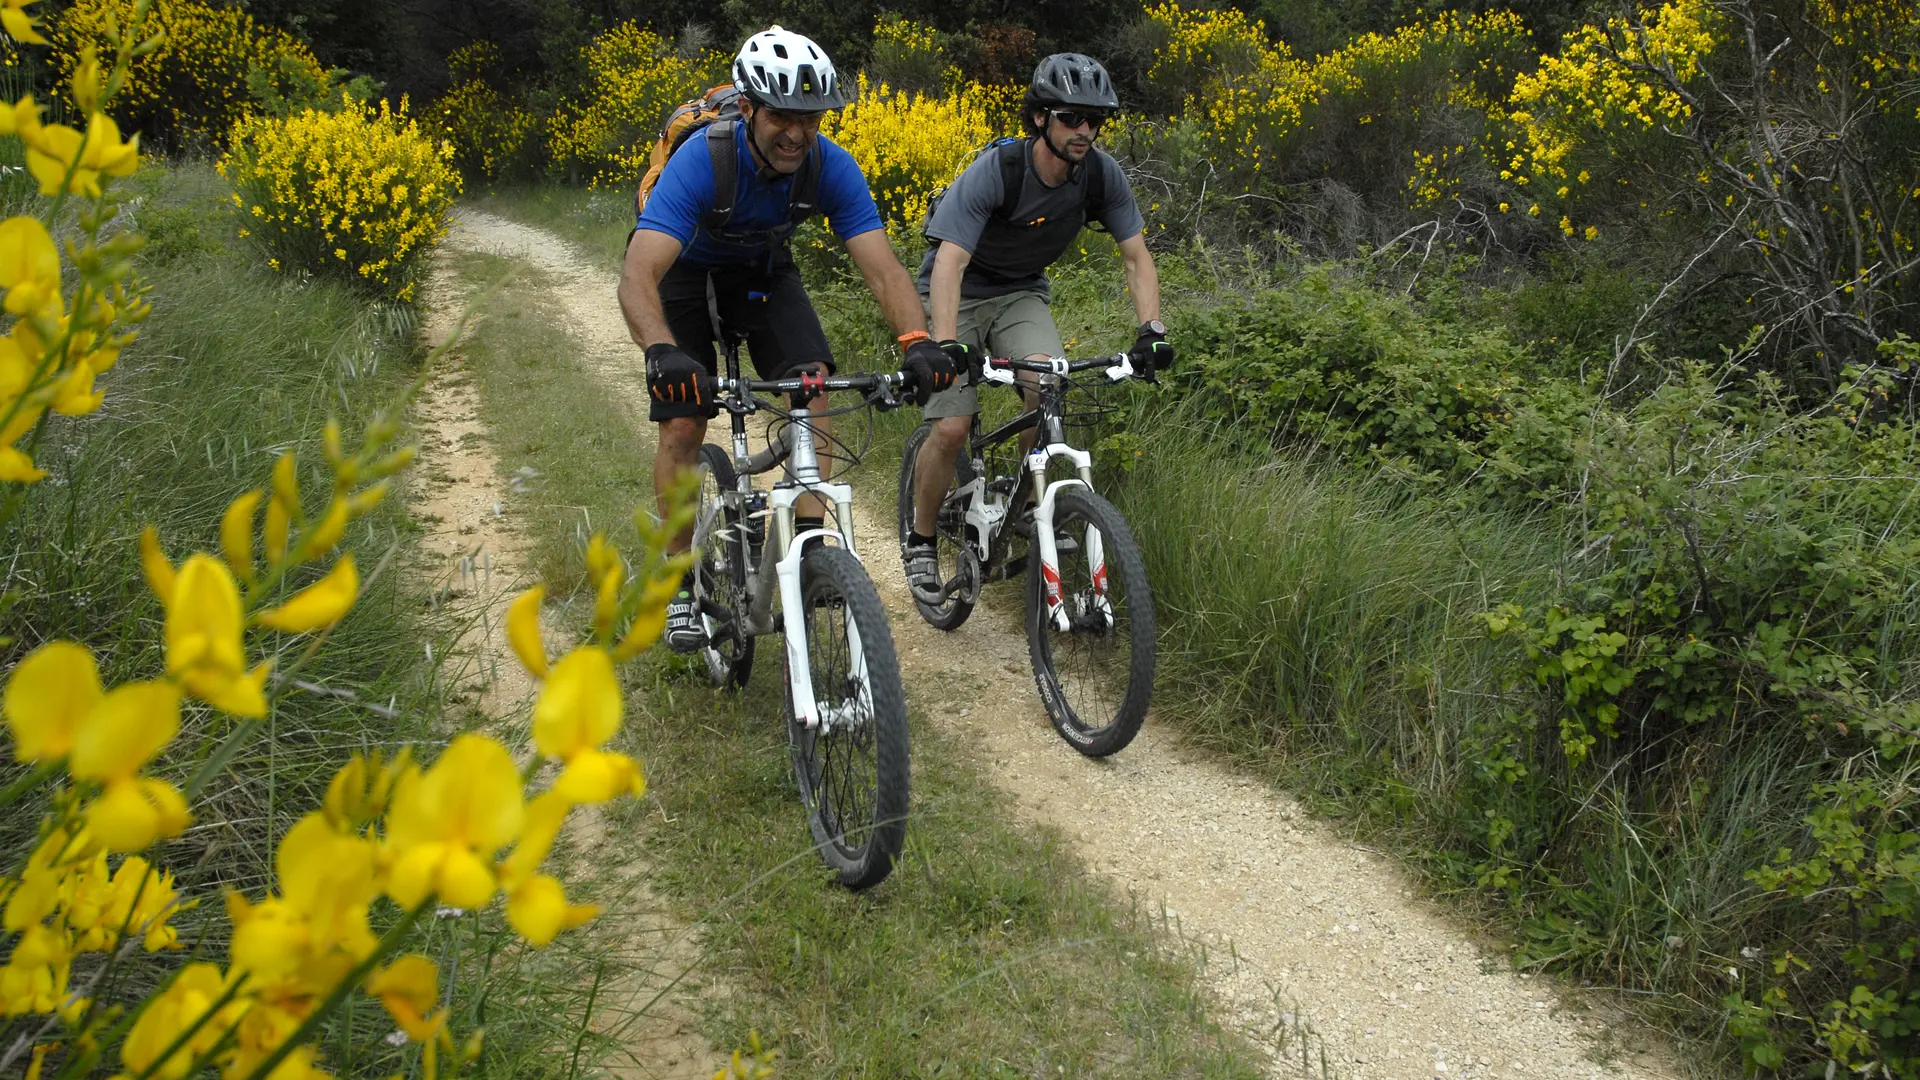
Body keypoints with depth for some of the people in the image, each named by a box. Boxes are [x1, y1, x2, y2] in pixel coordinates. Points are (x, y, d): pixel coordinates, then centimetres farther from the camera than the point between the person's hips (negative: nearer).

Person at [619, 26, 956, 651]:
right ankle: (682, 583, 3)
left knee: (812, 389, -20)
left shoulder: (831, 167, -28)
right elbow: (638, 276, -47)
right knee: (683, 427, -11)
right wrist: (662, 353, -66)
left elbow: (881, 267, -32)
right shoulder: (702, 161, -38)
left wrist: (917, 342, -52)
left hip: (763, 272, 3)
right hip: (686, 274, -3)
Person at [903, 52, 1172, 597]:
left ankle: (1025, 500, 0)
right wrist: (947, 346, -53)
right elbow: (949, 262, -38)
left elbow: (1137, 257, -10)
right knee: (951, 429, -16)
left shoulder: (1102, 174, -16)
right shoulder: (994, 171, -29)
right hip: (957, 296, -3)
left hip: (1021, 295, 3)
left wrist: (1152, 329, -27)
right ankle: (920, 538, 10)